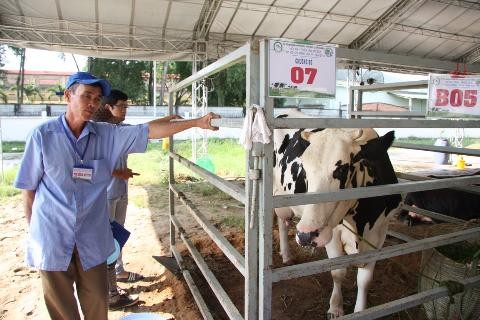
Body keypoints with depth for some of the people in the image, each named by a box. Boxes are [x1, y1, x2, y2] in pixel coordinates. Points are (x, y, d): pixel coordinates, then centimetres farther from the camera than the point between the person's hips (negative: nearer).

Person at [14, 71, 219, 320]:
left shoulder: (108, 135, -3)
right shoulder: (42, 136, -8)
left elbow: (150, 130, -9)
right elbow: (28, 188, -2)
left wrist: (196, 122, -14)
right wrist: (33, 230, 3)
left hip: (92, 238, 2)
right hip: (52, 238, -2)